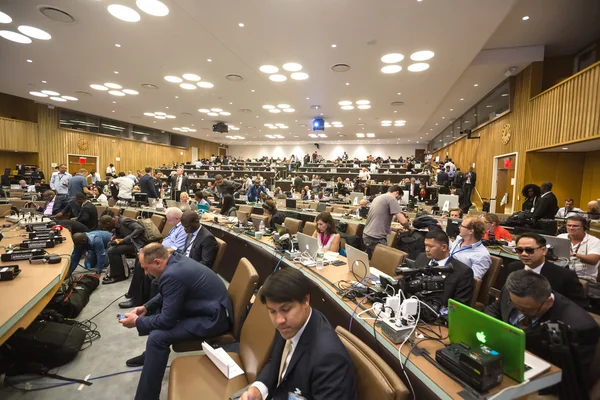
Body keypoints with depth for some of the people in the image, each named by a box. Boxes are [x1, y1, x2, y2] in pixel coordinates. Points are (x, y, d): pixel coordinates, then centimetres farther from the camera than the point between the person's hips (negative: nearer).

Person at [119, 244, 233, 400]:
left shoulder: (172, 274, -27)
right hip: (208, 306, 11)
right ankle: (151, 355, 38)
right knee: (157, 308, 20)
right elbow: (165, 295, 20)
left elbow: (167, 320, -19)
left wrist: (137, 322, -5)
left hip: (213, 318, -10)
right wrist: (146, 307, 11)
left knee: (157, 337, -20)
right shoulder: (176, 260, 1)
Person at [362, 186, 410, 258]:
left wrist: (393, 229, 25)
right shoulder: (391, 199, -7)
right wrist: (408, 227, 7)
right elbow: (403, 221, -15)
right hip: (376, 239, -9)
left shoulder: (377, 198, 17)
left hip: (366, 235, 9)